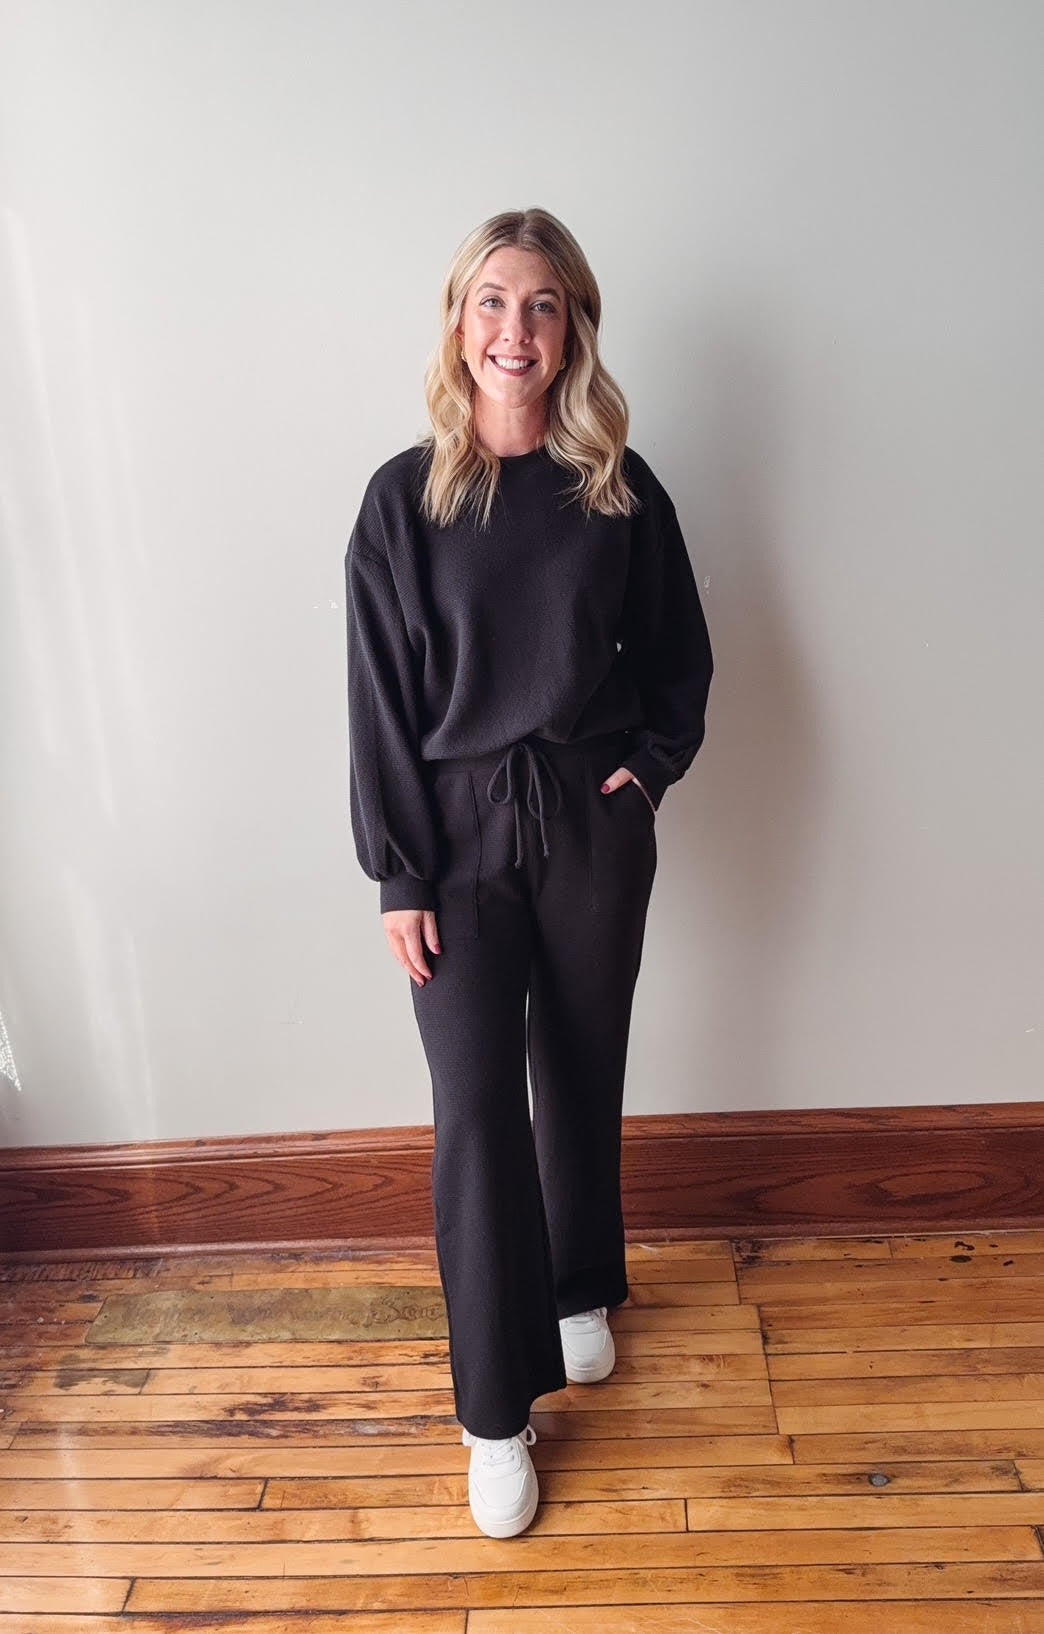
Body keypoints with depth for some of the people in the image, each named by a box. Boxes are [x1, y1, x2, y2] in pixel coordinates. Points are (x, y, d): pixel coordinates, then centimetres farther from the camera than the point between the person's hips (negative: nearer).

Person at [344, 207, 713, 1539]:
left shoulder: (620, 489, 0)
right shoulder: (405, 495, -5)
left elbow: (681, 657, 11)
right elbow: (380, 698, -5)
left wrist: (648, 765, -4)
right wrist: (398, 876, -8)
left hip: (592, 826, 2)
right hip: (460, 831, -1)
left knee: (581, 1076, 16)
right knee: (475, 1109, -1)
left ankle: (579, 1290, 44)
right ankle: (497, 1412, 16)